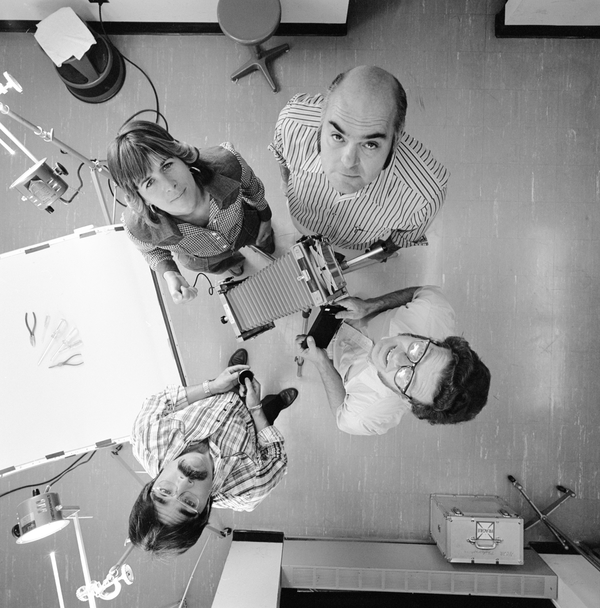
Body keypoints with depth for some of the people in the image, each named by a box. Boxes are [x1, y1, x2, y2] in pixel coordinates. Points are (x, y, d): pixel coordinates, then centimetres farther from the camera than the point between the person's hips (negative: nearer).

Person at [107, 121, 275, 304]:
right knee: (229, 263, 38)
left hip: (247, 228, 0)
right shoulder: (139, 226, -44)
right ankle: (232, 261, 76)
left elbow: (252, 186, -19)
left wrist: (265, 218, 0)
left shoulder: (225, 164, -47)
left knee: (267, 247, 36)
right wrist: (169, 273, -37)